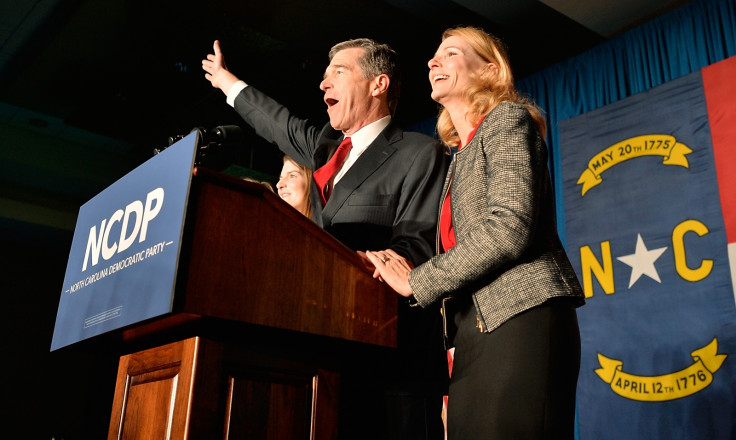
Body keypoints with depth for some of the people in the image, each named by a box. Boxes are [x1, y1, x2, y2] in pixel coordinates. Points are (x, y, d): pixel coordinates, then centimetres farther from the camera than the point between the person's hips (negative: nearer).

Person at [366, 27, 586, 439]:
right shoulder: (460, 156, 27)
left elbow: (509, 227, -14)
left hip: (522, 316, -8)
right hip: (474, 330, 8)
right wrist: (410, 270, 3)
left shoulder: (508, 118, 2)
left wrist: (417, 282, -8)